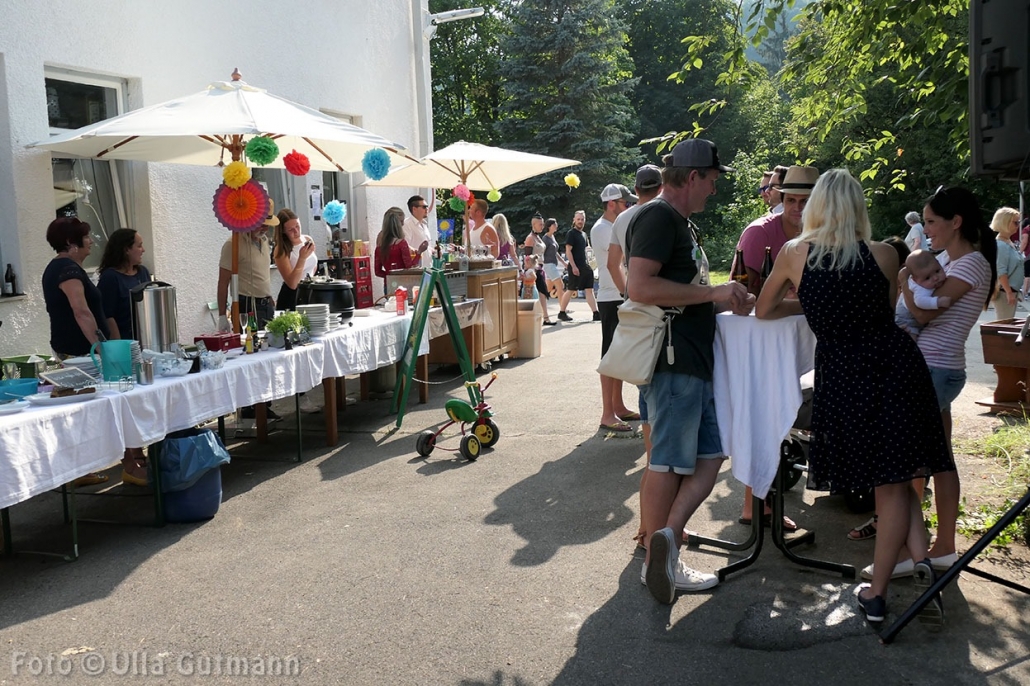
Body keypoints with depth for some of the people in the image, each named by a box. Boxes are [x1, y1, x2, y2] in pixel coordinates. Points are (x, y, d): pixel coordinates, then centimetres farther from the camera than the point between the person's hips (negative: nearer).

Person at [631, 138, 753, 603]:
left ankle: (667, 537, 10)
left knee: (709, 455, 10)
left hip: (694, 360, 10)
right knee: (669, 464, -3)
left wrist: (727, 303, 17)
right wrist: (713, 292, -18)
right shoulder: (657, 217, -10)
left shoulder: (681, 223, 21)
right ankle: (660, 557, 6)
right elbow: (641, 287, -24)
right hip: (672, 360, -10)